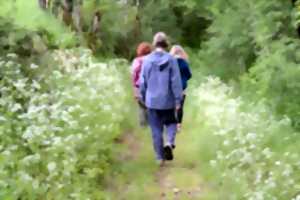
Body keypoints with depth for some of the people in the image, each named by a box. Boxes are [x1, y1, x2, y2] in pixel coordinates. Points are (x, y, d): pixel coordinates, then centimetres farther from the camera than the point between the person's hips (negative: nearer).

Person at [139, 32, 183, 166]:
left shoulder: (147, 60, -4)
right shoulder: (171, 60, -9)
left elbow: (142, 81, 2)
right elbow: (176, 81, -9)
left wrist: (143, 97, 16)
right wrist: (178, 100, -2)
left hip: (152, 101, 1)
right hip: (167, 101, -1)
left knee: (156, 130, 10)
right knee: (171, 123, 19)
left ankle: (160, 158, 13)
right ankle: (169, 143, -8)